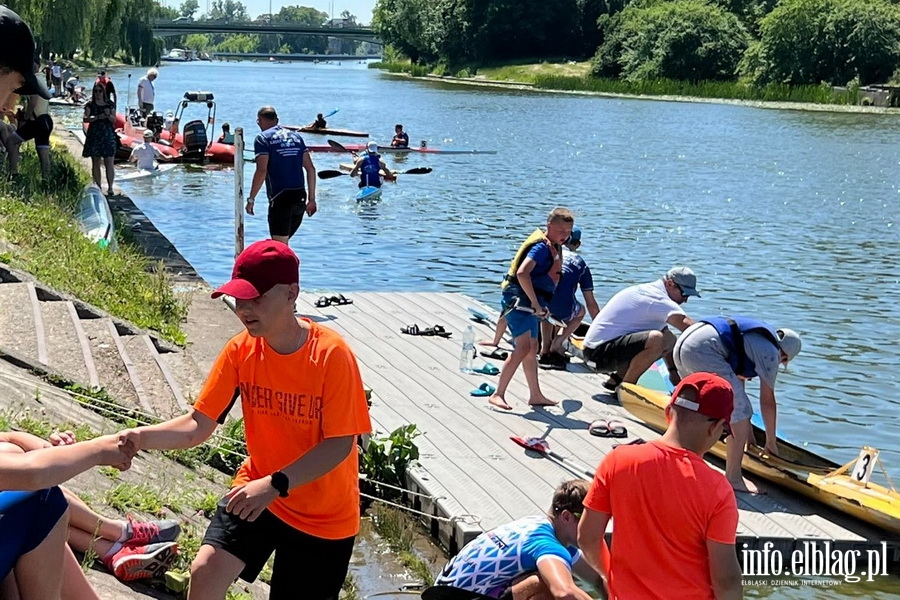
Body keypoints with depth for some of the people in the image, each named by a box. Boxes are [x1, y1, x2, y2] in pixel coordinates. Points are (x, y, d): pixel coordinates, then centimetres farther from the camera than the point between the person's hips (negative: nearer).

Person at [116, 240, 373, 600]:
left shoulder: (331, 355, -24)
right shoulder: (241, 350, -11)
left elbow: (341, 444, -23)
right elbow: (198, 425, -10)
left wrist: (275, 485, -34)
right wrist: (142, 438, -29)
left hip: (325, 515, -3)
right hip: (256, 491, 3)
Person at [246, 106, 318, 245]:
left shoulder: (263, 138, -1)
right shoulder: (296, 136, 17)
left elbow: (262, 171, -12)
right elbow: (311, 169, 13)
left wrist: (251, 199, -6)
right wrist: (311, 199, 16)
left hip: (280, 198, -6)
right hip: (300, 197, 6)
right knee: (283, 243, 19)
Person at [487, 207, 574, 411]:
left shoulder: (552, 247, 15)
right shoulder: (541, 247, -16)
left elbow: (552, 278, 27)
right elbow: (522, 274, -30)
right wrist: (536, 304, -28)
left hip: (530, 302, 10)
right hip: (519, 299, -10)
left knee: (532, 349, 18)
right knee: (523, 347, -19)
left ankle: (535, 396, 29)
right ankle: (498, 394, -19)